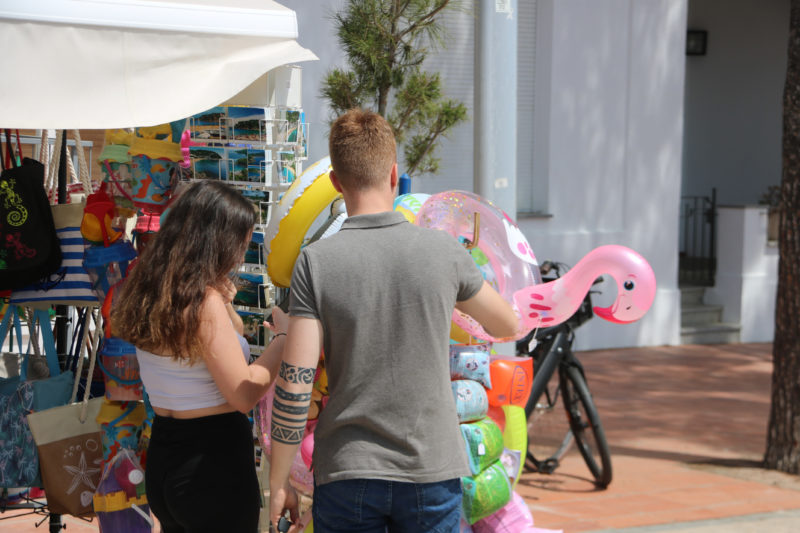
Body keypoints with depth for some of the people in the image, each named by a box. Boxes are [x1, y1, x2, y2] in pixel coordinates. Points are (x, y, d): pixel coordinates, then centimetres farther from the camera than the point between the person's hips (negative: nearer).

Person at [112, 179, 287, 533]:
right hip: (212, 462, -8)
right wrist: (284, 335, -11)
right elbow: (244, 394, -20)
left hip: (163, 452, 8)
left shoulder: (152, 292, 5)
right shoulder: (203, 301, -20)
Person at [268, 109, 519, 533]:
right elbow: (508, 325, 13)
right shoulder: (443, 251, -4)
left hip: (346, 474, -1)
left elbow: (294, 384, -12)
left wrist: (278, 482, -3)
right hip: (431, 470, 1)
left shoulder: (316, 262, -8)